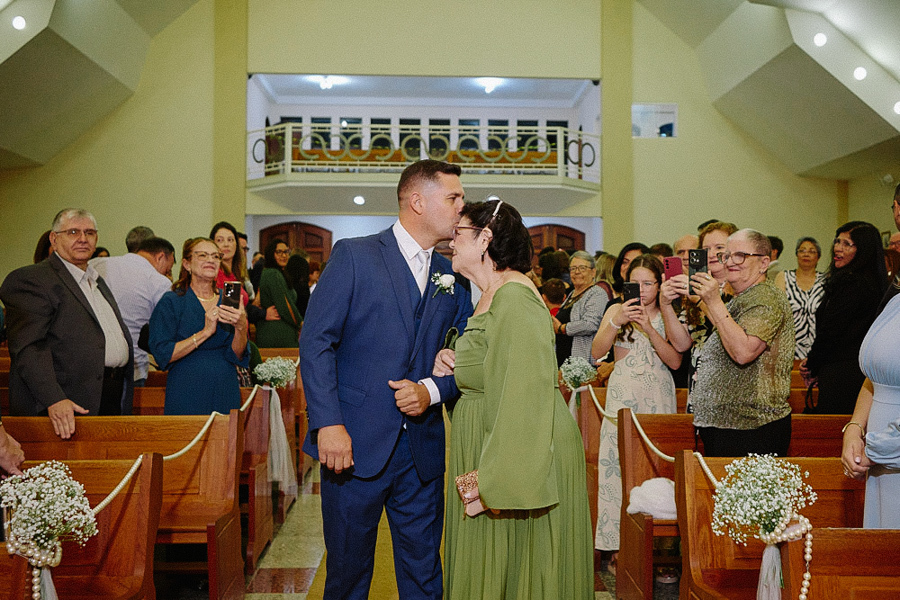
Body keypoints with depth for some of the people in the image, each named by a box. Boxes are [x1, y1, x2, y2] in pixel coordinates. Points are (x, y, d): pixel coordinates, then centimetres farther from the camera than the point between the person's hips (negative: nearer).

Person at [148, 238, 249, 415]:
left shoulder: (228, 301, 8)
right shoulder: (171, 302, -2)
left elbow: (237, 357, 2)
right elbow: (163, 355, -12)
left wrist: (241, 327, -17)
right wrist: (205, 332, -17)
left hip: (226, 393, 3)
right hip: (187, 393, -3)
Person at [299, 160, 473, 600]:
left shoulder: (454, 277, 10)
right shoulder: (354, 255, -3)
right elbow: (316, 341, -8)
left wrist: (432, 390, -10)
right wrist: (328, 423, -16)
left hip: (422, 454, 4)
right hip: (356, 446, -4)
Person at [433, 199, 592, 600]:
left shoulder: (515, 297, -19)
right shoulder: (491, 295, 13)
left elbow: (528, 391, -26)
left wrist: (494, 474, -26)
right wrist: (454, 363, 4)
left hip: (518, 454, -10)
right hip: (488, 443, 10)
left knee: (514, 565, 3)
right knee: (487, 565, 17)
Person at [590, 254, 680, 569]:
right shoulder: (616, 310, 7)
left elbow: (675, 361, -6)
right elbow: (597, 351, -4)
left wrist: (649, 328, -15)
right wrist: (617, 322, -18)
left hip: (659, 399, 0)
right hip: (623, 397, 0)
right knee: (619, 464, -4)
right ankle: (620, 546, 3)